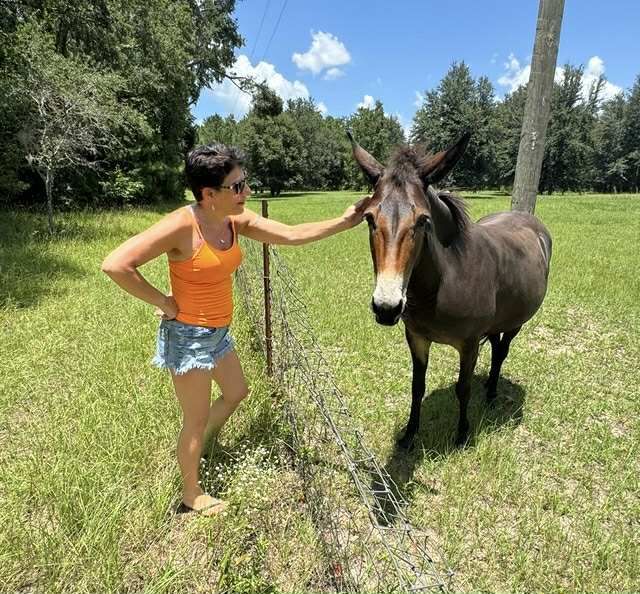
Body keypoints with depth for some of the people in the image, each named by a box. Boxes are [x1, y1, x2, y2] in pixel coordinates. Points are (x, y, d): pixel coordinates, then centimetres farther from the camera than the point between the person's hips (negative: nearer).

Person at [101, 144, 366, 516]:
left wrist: (344, 222, -8)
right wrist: (163, 302, -20)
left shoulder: (236, 220, -4)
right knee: (197, 420, 9)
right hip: (189, 336, -8)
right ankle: (192, 494, 36)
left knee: (237, 391, 26)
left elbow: (292, 235, -2)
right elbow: (115, 265, -28)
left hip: (218, 332, 8)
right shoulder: (182, 225, -26)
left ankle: (198, 448, 52)